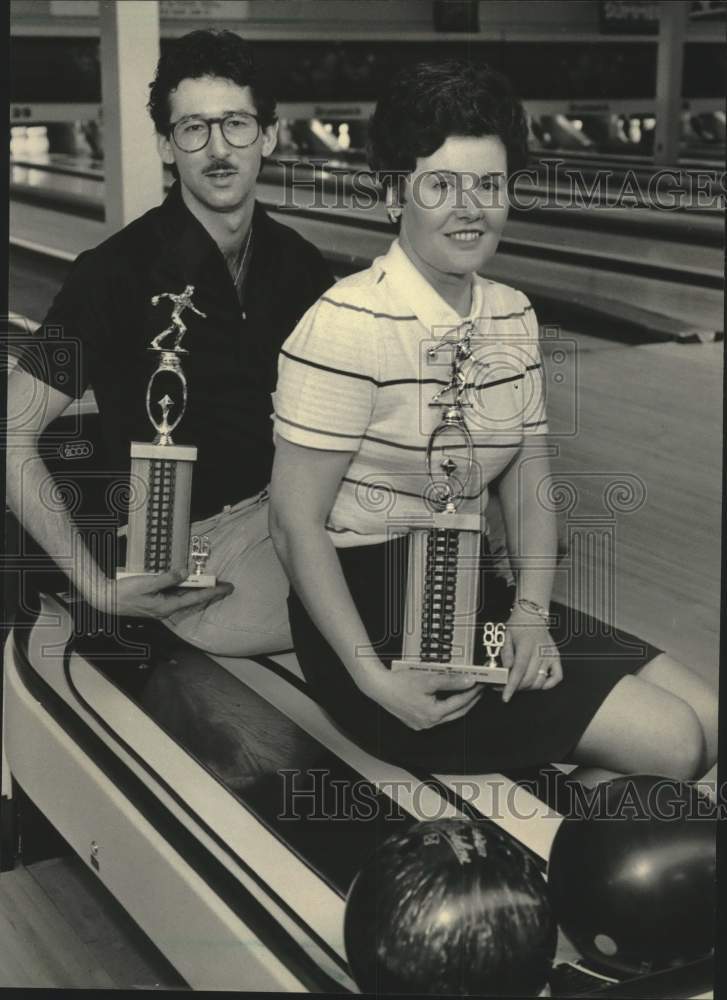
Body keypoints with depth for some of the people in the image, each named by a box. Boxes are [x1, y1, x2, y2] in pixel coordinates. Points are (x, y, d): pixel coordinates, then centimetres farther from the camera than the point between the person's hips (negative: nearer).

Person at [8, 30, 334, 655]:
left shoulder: (297, 266, 6)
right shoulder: (117, 273, -13)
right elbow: (15, 438, -13)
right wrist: (99, 589, -16)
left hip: (292, 504, 6)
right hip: (188, 545, -6)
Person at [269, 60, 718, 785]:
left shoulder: (513, 318, 6)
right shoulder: (347, 326, -18)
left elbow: (528, 485, 7)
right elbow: (295, 522, -17)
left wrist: (531, 611, -10)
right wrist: (374, 679, -23)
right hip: (367, 610, -7)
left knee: (705, 717, -2)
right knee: (669, 742, -13)